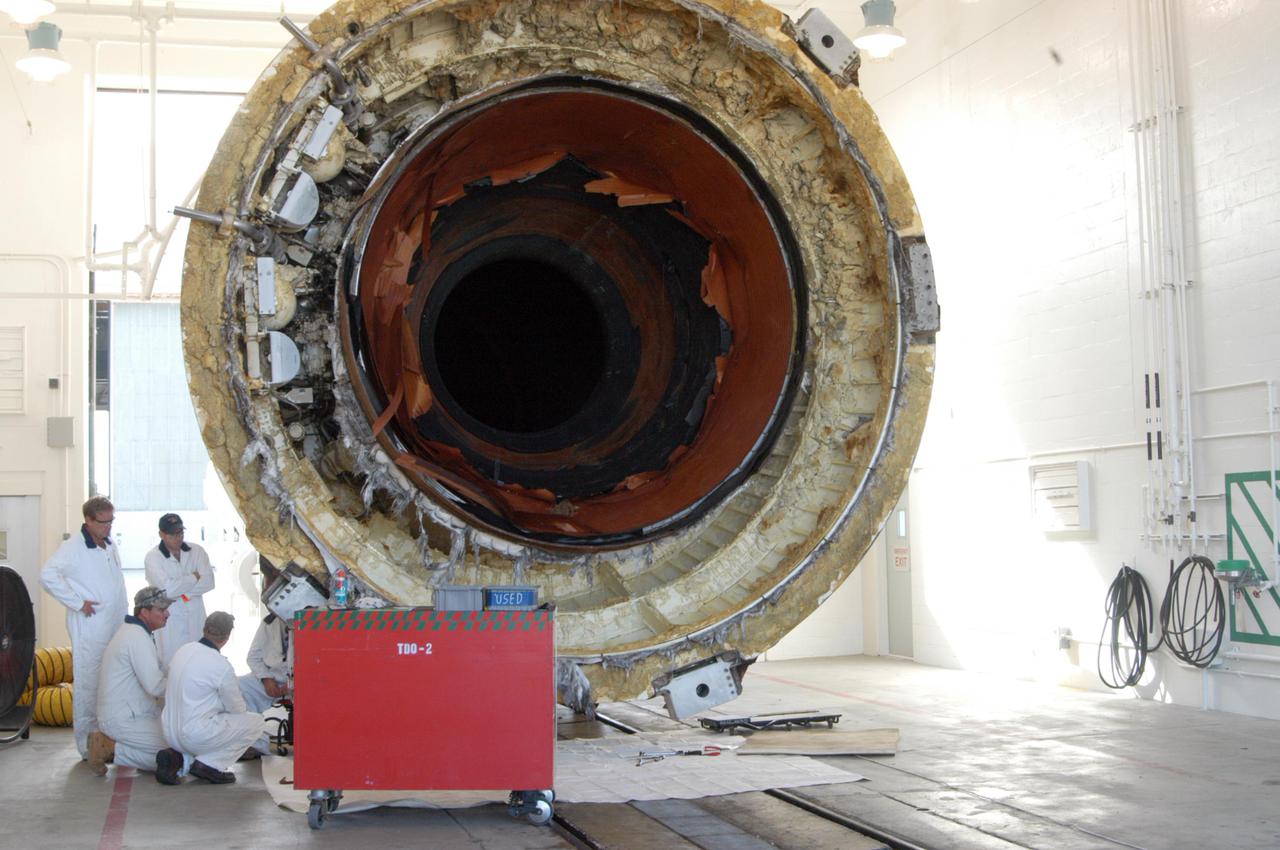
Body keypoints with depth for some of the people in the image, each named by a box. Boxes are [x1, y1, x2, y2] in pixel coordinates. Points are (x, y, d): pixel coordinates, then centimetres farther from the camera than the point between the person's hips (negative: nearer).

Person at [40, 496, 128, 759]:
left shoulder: (110, 545, 13)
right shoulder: (73, 547, -10)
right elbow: (48, 575, -17)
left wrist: (125, 613, 15)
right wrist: (77, 603, -15)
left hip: (116, 626, 7)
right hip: (90, 627, -7)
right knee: (89, 685, -4)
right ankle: (88, 745, 2)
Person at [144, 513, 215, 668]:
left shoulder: (196, 551, 4)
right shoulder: (153, 557, -7)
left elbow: (209, 582, -5)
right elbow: (167, 589, -19)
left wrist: (180, 591, -13)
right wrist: (194, 577, -8)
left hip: (196, 619, 3)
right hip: (169, 621, -3)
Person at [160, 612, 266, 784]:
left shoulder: (182, 651, 4)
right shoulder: (222, 666, -18)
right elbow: (237, 709, -3)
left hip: (170, 733, 8)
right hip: (196, 736, -8)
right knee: (255, 722, 4)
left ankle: (176, 757, 9)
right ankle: (209, 764, -3)